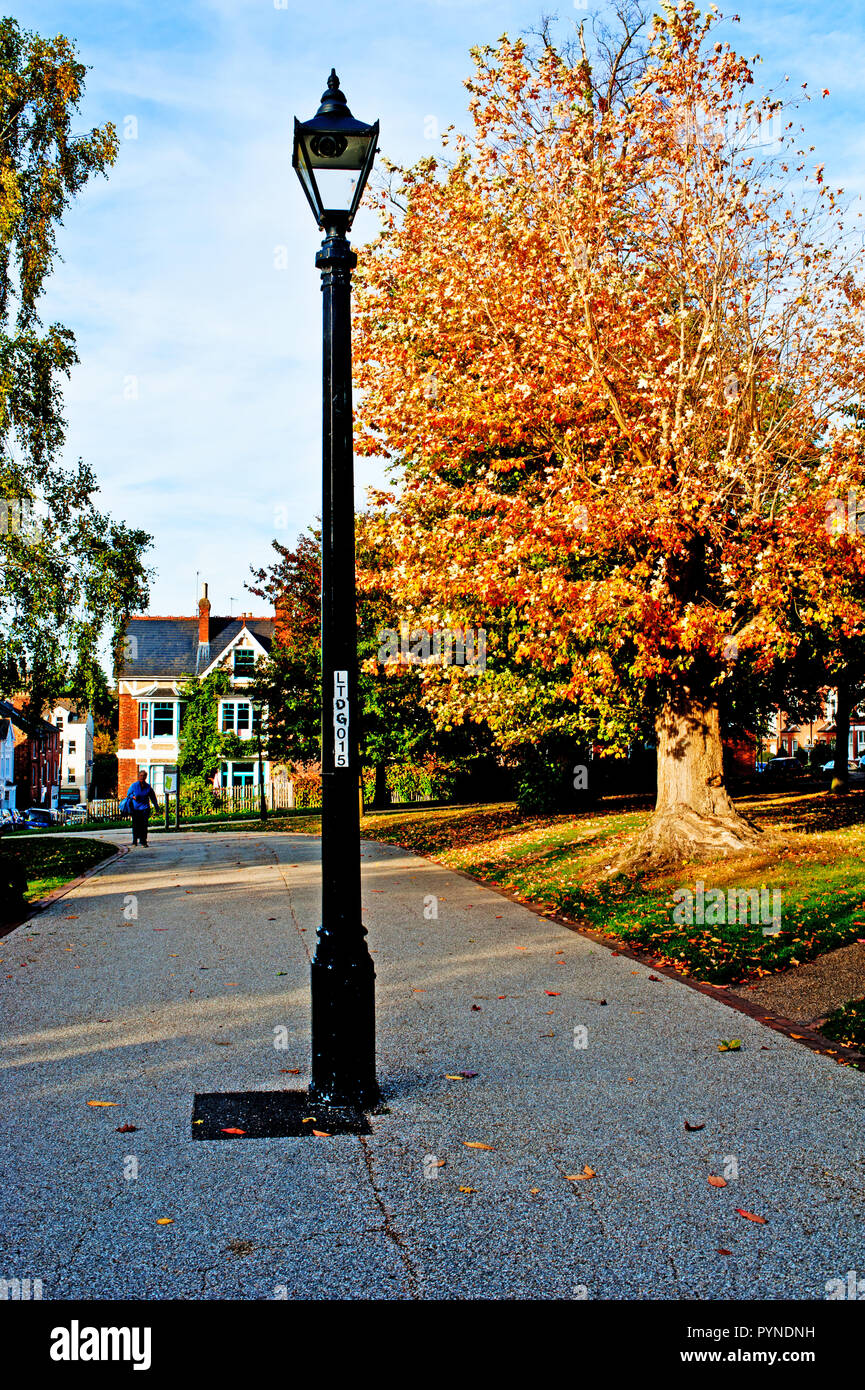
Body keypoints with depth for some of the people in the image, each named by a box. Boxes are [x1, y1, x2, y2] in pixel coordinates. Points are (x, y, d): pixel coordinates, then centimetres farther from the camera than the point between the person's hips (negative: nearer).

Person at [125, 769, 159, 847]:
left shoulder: (148, 787, 5)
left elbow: (153, 797, 14)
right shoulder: (134, 785, 1)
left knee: (144, 825, -10)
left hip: (144, 808, 0)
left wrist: (156, 806, 16)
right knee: (136, 825, 2)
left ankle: (143, 841, -5)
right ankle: (135, 841, 18)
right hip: (135, 808, 0)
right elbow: (128, 794, 12)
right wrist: (133, 797, -10)